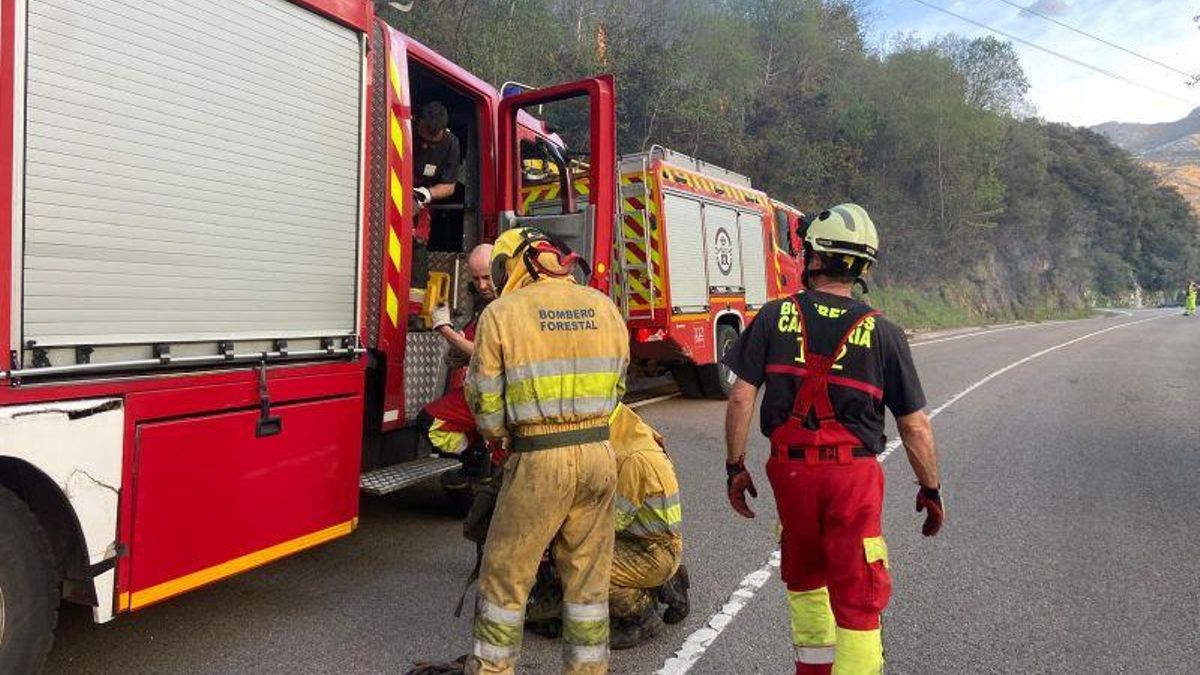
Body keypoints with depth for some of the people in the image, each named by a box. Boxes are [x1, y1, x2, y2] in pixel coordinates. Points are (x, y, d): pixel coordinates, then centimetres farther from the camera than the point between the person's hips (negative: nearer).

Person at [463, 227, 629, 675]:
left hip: (539, 459, -4)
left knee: (505, 576, 12)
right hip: (599, 453, 5)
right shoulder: (604, 307, 7)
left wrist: (502, 434, 15)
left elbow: (486, 402, -4)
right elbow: (616, 388, 12)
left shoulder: (502, 314, -6)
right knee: (588, 579, 16)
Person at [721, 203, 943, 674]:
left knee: (804, 577, 24)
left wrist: (735, 466, 3)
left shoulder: (775, 316, -3)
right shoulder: (883, 333, -5)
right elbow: (915, 426, -2)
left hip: (790, 468, 2)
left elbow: (741, 397, -7)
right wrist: (930, 489, 11)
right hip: (853, 474, -2)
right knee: (858, 595, 9)